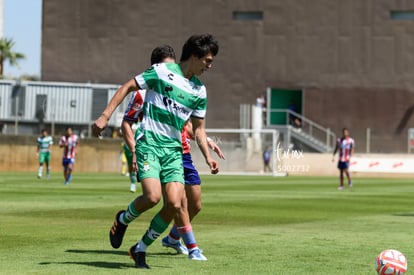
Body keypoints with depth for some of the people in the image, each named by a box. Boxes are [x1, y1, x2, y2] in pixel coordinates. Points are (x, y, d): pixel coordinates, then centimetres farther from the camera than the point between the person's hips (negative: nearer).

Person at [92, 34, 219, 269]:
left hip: (174, 149, 5)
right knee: (153, 196, -22)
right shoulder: (162, 71, -4)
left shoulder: (199, 91, 12)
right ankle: (123, 220, 12)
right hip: (149, 142, -5)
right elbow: (128, 87, 0)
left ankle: (140, 249, 9)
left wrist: (208, 156, 7)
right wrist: (105, 116, -8)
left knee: (174, 203, -10)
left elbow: (198, 128, 20)